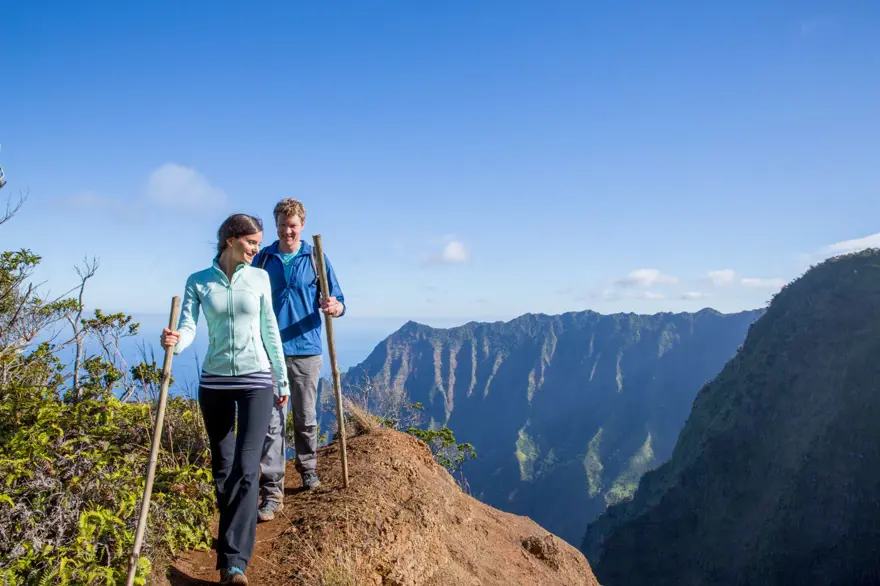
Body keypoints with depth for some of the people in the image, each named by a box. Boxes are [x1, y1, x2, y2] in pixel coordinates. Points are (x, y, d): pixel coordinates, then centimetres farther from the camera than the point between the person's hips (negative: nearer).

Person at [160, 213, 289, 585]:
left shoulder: (259, 278, 2)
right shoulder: (198, 282, 1)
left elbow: (269, 331, 6)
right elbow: (188, 327, -10)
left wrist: (283, 379, 8)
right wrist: (174, 342, -34)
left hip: (256, 380, -1)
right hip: (214, 381, 1)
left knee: (246, 468, -11)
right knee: (222, 467, 13)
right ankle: (234, 538, 33)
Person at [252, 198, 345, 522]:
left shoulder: (316, 259, 3)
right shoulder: (262, 259, 6)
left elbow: (338, 301, -1)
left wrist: (334, 307, -23)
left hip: (306, 350, 0)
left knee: (305, 418, 13)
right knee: (272, 422, -3)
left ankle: (308, 469, 34)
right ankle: (272, 491, 0)